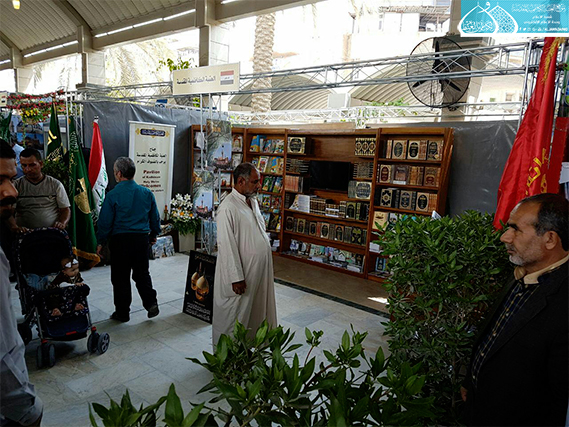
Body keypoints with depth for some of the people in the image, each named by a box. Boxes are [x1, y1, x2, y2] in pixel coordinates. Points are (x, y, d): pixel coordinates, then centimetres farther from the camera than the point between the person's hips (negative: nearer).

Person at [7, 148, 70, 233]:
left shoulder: (55, 184, 9)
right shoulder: (16, 185, 9)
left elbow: (65, 209, 9)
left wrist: (62, 223, -11)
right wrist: (14, 226, -19)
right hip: (25, 233, 1)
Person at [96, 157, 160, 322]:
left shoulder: (113, 195, -10)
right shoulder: (147, 193, 1)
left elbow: (105, 222, -7)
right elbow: (155, 217, 9)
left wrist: (100, 242, 4)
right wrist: (153, 235, 23)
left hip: (120, 240, -3)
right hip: (142, 239, 4)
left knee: (120, 278, 8)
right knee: (142, 274, 18)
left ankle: (122, 313, 17)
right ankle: (151, 303, 9)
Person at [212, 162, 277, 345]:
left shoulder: (253, 202, 9)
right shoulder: (228, 208, -19)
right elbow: (227, 245, -21)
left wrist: (269, 267, 18)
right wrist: (236, 278, -21)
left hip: (259, 272, 9)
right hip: (241, 275, -9)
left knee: (256, 313, 20)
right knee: (234, 317, 7)